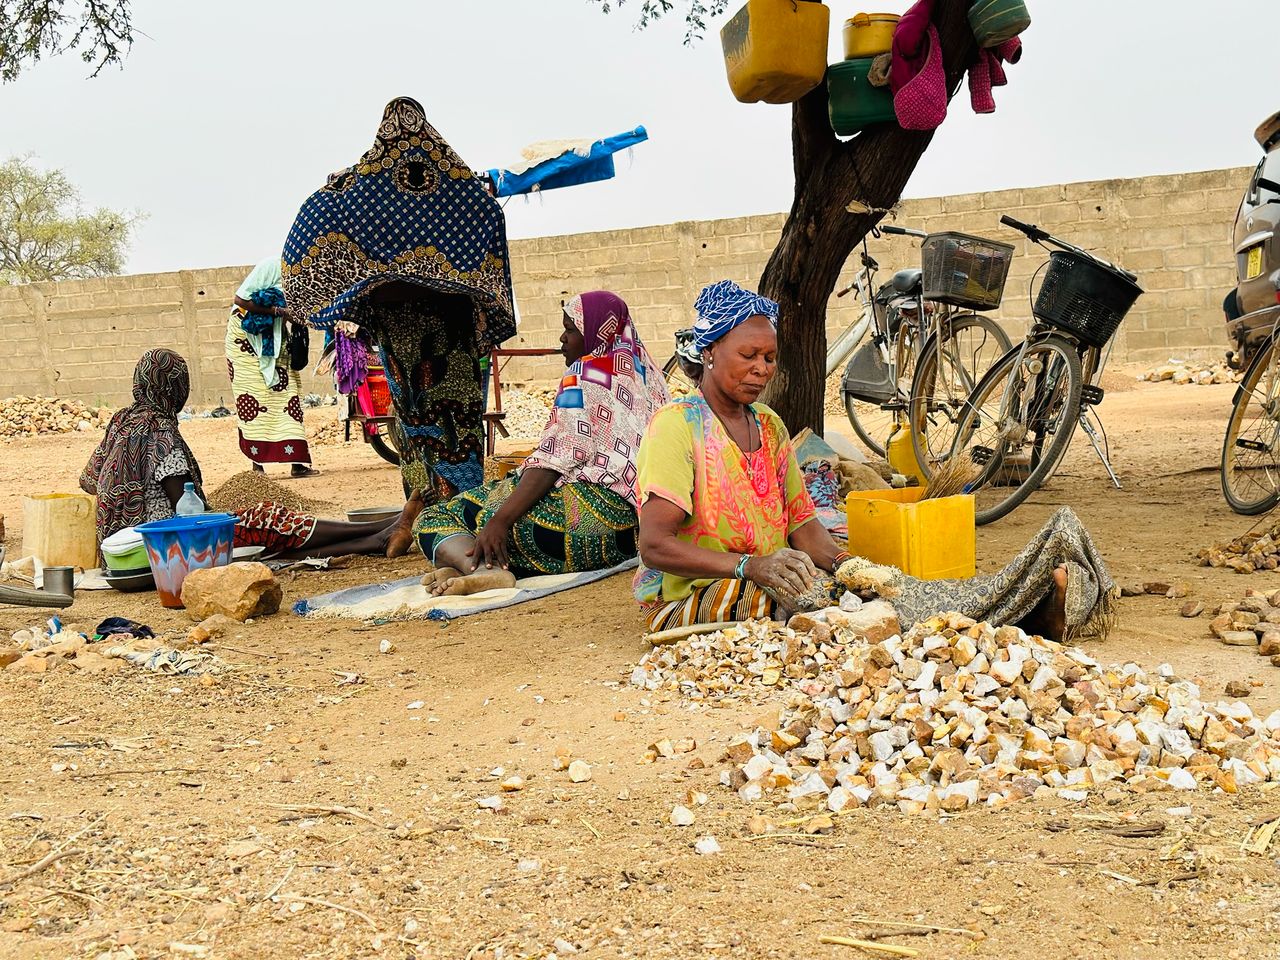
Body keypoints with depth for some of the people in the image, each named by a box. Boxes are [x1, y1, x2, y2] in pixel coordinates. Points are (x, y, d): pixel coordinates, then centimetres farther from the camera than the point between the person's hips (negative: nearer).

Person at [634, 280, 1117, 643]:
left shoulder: (768, 426, 14)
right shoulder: (676, 425, -10)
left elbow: (801, 523, 9)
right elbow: (654, 545, -20)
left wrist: (836, 560, -13)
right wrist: (751, 566, -31)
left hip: (767, 585, 7)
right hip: (690, 601, -7)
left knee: (865, 583, -20)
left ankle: (1040, 600, -32)